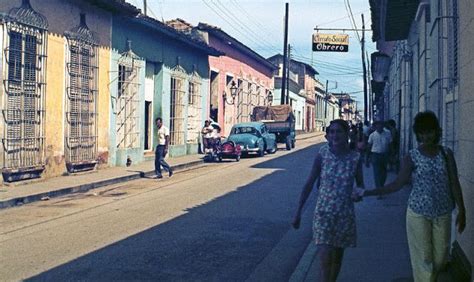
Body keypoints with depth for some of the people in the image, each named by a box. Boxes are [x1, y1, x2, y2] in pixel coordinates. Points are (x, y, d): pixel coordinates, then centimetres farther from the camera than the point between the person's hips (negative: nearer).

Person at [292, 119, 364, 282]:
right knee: (325, 259, -9)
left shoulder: (355, 158, -4)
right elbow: (309, 183, -2)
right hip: (324, 212, -2)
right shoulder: (322, 155, -7)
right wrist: (298, 212, -3)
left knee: (337, 257, 16)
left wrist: (358, 194, -17)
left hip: (345, 214, 2)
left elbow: (360, 185, 7)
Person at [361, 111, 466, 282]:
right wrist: (369, 192, -16)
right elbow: (397, 184, -8)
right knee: (423, 258, 2)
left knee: (440, 258, 10)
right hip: (418, 214, -2)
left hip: (442, 215, 2)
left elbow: (454, 184, 1)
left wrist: (461, 211, -1)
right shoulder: (411, 157, -6)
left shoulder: (446, 154, 0)